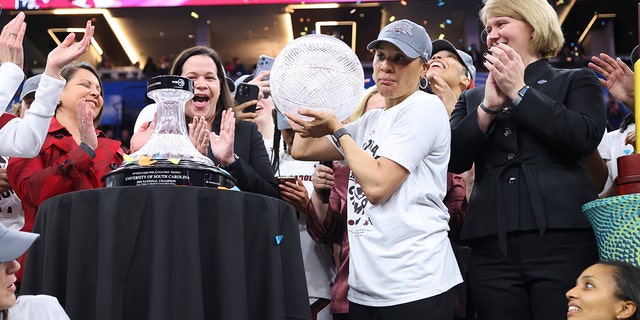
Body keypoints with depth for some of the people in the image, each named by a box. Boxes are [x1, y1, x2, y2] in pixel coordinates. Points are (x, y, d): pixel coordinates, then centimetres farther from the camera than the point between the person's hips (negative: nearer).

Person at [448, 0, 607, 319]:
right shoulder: (473, 97, 18)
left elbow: (584, 138, -8)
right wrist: (488, 106, -5)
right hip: (492, 247, 3)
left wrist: (519, 92, -4)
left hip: (562, 240, -2)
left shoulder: (576, 81, 11)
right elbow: (454, 159, 6)